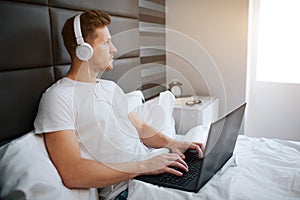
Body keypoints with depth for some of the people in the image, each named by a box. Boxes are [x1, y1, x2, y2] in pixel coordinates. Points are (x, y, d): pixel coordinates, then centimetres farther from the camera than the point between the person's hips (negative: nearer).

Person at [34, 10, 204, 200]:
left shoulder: (111, 87, 18)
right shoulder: (58, 97, -11)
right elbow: (71, 174, -20)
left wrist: (171, 143, 0)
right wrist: (142, 166, -20)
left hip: (150, 166, 8)